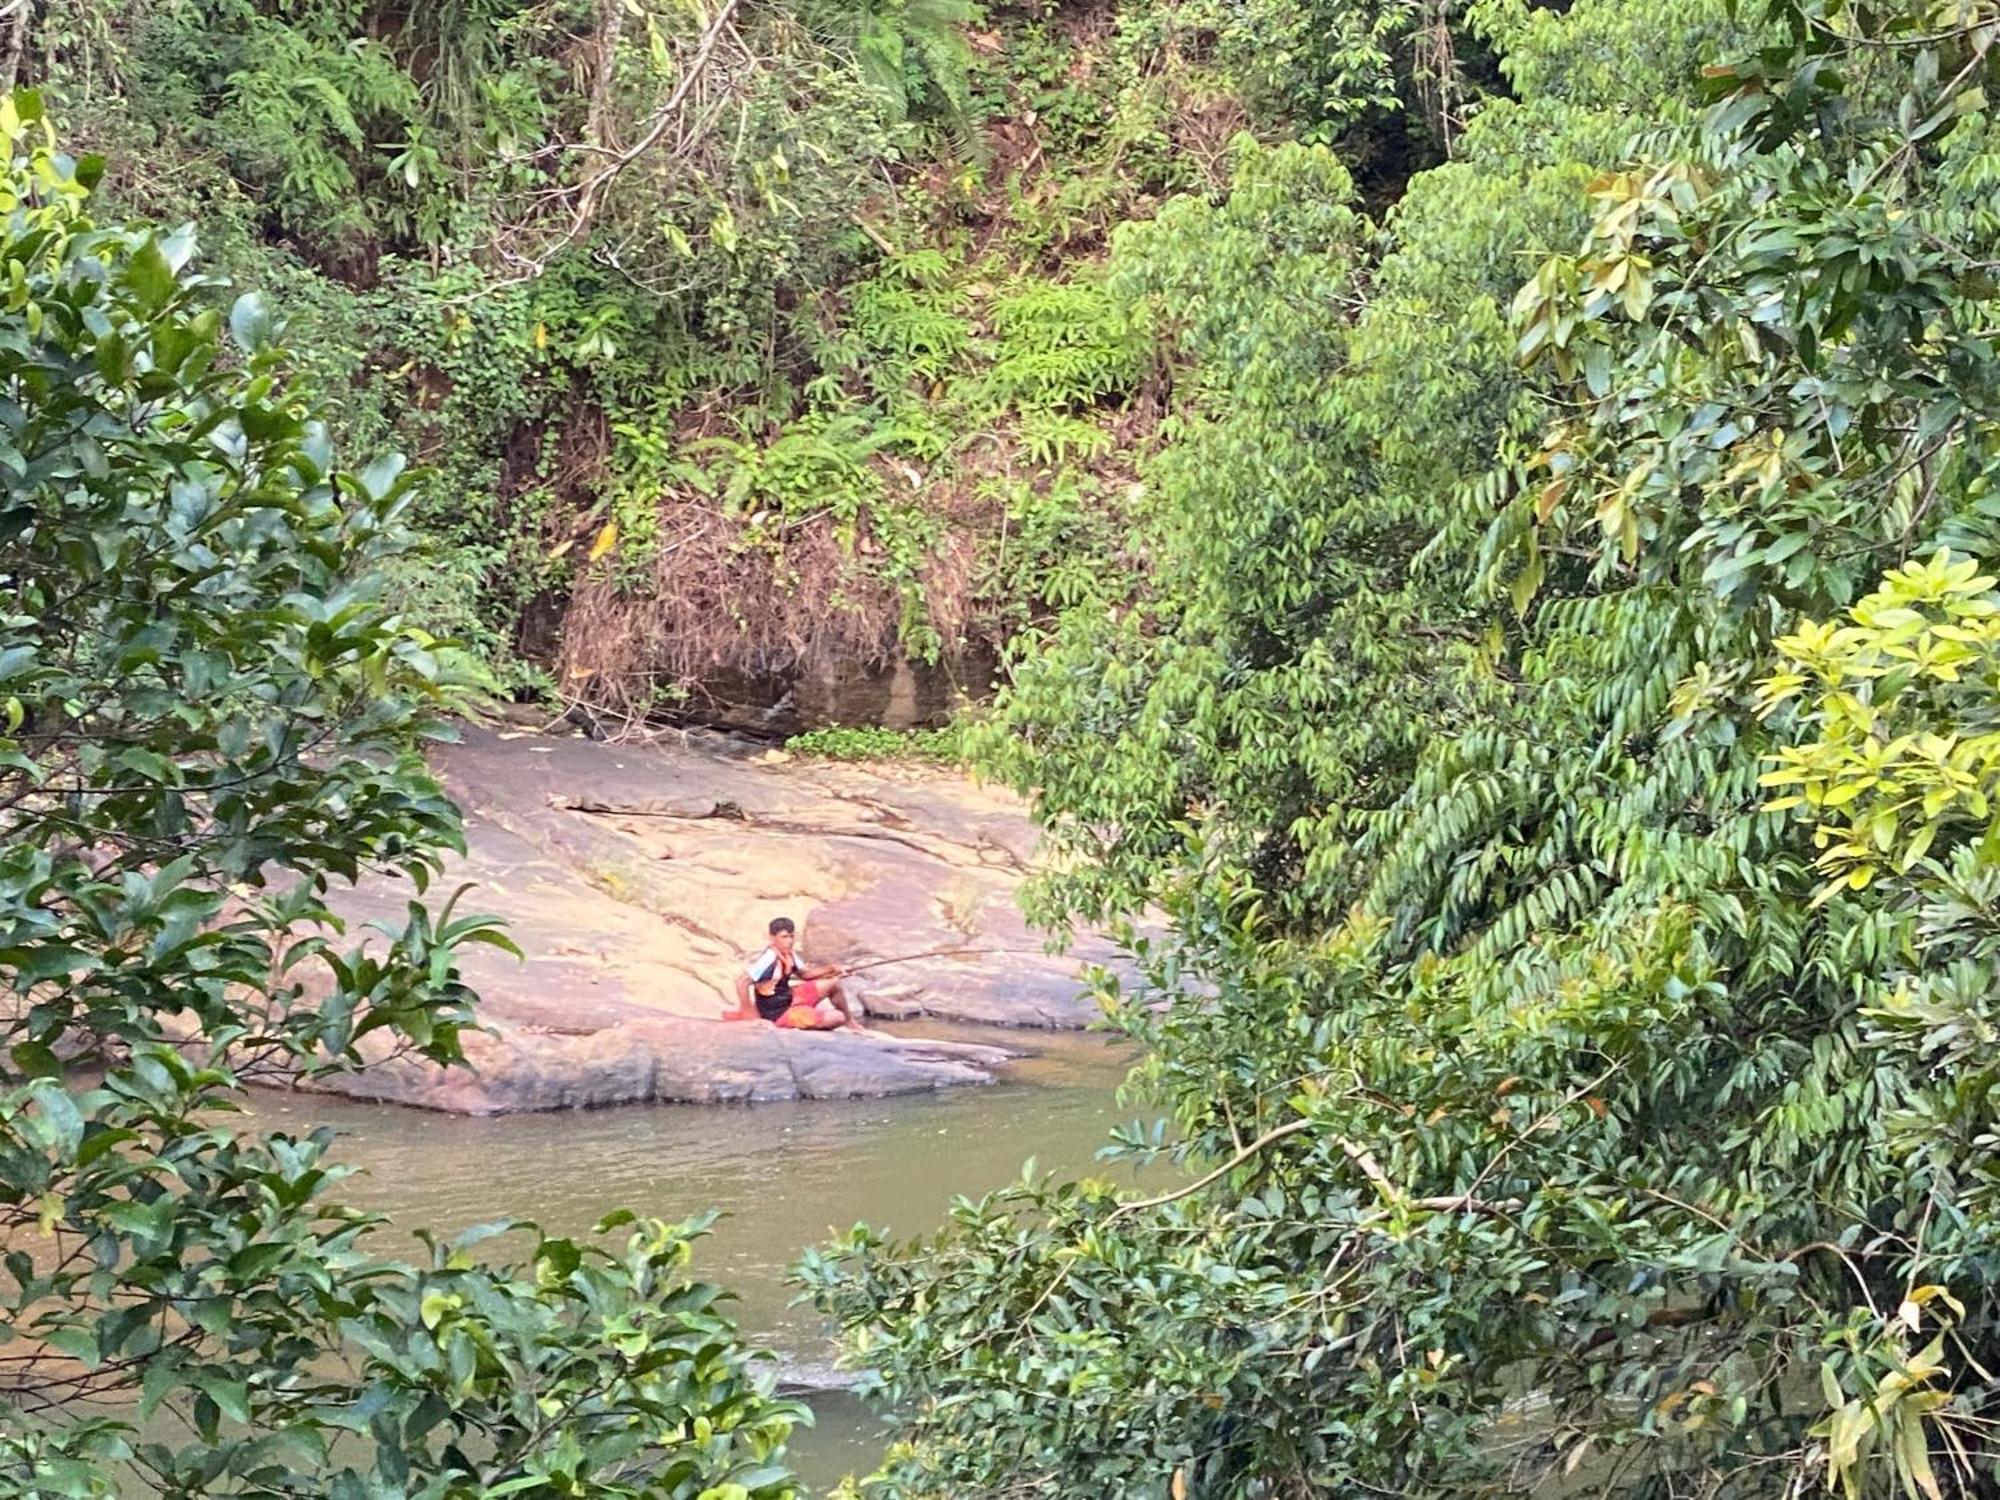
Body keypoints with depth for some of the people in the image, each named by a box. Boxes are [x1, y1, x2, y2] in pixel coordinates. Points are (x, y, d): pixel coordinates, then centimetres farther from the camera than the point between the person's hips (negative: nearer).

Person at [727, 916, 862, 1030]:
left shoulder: (790, 955, -4)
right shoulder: (769, 960, -31)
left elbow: (803, 974, 13)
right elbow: (741, 982, -33)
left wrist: (827, 970, -4)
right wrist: (748, 1012, -24)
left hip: (791, 998, 9)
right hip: (779, 1014, -9)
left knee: (833, 982, 12)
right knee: (836, 1019, -17)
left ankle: (850, 1021, 31)